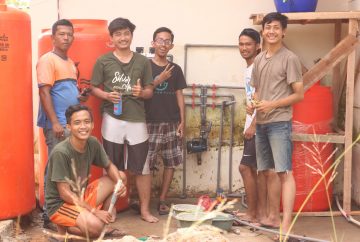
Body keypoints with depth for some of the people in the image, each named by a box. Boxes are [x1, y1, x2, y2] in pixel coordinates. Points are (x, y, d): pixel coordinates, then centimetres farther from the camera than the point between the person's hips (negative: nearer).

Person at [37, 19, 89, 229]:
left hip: (73, 124, 9)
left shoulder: (70, 63, 16)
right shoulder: (47, 60, -9)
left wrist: (82, 97, 3)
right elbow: (44, 92, -17)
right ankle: (50, 216, 2)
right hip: (57, 125, -9)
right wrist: (55, 122, -22)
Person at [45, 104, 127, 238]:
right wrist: (94, 211, -20)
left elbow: (109, 167, 10)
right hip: (60, 205, -7)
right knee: (95, 227, -32)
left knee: (120, 176, 1)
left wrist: (119, 183, -13)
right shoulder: (61, 152, -25)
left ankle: (107, 221, 5)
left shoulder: (93, 143, -6)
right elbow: (65, 193, -23)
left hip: (82, 196, 7)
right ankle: (64, 228, -2)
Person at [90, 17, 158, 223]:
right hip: (112, 119, -1)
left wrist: (142, 93, -13)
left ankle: (145, 210, 15)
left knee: (142, 167, 4)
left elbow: (150, 91, 9)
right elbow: (94, 88, 5)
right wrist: (106, 95, -14)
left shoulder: (143, 61, 5)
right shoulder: (103, 61, 1)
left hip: (137, 120, 1)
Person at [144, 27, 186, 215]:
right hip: (150, 122, -4)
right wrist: (159, 79, -16)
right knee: (146, 164, -4)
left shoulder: (175, 69, 11)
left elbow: (179, 96, 11)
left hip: (172, 123, 4)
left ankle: (162, 200, 15)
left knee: (171, 162, 5)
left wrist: (182, 121, 4)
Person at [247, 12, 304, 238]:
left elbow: (299, 94, -8)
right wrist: (253, 104, 0)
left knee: (285, 172, -9)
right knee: (268, 172, 12)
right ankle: (273, 217, 23)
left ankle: (287, 225, -11)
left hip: (280, 123, -7)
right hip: (261, 123, 7)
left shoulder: (290, 58, -6)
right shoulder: (259, 59, 14)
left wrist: (271, 105, -17)